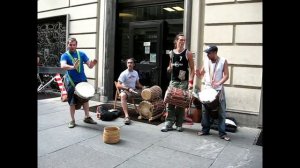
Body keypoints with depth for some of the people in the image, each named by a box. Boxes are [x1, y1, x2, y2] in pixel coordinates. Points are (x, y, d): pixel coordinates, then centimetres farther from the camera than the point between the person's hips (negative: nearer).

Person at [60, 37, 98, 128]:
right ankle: (72, 120, 17)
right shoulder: (65, 55, -6)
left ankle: (87, 117, 26)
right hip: (71, 82, -3)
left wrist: (93, 63, -27)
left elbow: (89, 66, -3)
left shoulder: (81, 54, 3)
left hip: (83, 80, 4)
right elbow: (63, 66, -27)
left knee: (85, 99, 12)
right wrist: (73, 67, -46)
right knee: (72, 102, 3)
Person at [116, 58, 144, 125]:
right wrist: (128, 89, -28)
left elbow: (137, 83, 18)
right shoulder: (124, 73, -13)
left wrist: (142, 87, -2)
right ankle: (126, 116, -49)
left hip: (134, 90, 6)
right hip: (125, 90, -6)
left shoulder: (136, 73, 7)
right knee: (123, 95, -40)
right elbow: (118, 85, -20)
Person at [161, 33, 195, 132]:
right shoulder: (171, 53, 8)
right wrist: (169, 68, -6)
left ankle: (179, 124, 15)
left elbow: (192, 69, -4)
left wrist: (190, 82, -13)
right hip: (173, 81, 3)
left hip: (183, 82, -3)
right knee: (170, 103, 2)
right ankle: (168, 124, 10)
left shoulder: (188, 53, -3)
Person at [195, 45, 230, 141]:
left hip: (219, 90, -3)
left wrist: (219, 83, -23)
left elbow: (226, 75, -8)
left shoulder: (223, 61, -5)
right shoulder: (206, 60, 5)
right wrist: (198, 74, -13)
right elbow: (201, 73, 10)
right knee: (205, 111, 7)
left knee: (221, 112, 1)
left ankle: (222, 133, 11)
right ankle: (205, 130, 20)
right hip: (207, 89, 3)